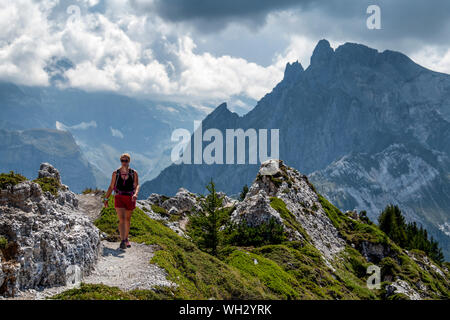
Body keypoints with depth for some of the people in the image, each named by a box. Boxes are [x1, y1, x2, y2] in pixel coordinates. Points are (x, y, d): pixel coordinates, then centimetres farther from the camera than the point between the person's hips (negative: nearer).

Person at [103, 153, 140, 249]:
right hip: (119, 198, -1)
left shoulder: (134, 173, 0)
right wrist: (106, 199, 5)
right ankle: (122, 241, -23)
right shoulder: (116, 173, 2)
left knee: (127, 219, 15)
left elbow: (137, 185, -10)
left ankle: (126, 239, 32)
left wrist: (135, 194, -30)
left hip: (130, 198, 1)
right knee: (121, 219, -15)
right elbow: (111, 187, 8)